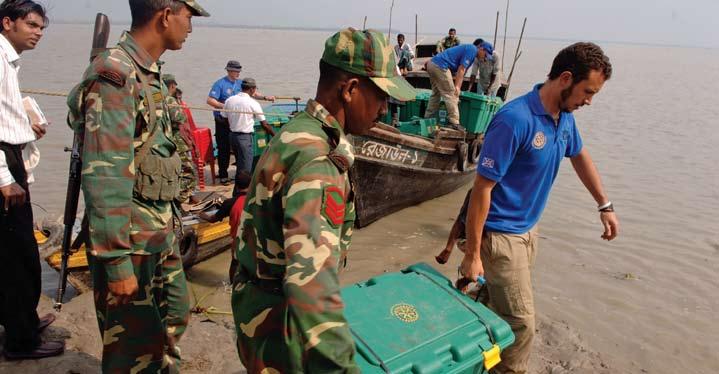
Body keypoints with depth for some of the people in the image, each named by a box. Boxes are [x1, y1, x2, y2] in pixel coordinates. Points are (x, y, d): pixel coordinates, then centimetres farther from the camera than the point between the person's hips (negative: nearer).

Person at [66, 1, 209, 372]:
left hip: (161, 234, 9)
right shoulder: (115, 76, -19)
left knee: (174, 319, 22)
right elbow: (104, 178, -24)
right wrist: (117, 262, -23)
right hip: (130, 242, -9)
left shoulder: (149, 74, 10)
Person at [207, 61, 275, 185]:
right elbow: (210, 100, -13)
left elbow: (252, 93, 9)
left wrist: (265, 97, -7)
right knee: (223, 148, 0)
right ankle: (223, 175, 11)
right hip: (223, 122, -5)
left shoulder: (240, 83, 8)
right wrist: (225, 106, -22)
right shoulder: (220, 84, -9)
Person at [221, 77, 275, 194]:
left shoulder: (229, 100, 4)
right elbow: (265, 125, -8)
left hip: (232, 135, 7)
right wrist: (276, 136, 2)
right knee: (245, 169, 0)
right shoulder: (253, 103, -11)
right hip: (245, 137, -7)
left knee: (240, 166, 20)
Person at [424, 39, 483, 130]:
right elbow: (461, 69, -13)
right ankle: (453, 122, -3)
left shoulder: (467, 48, 25)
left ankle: (428, 119, 25)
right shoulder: (472, 49, -4)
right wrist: (457, 87, -14)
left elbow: (460, 72, 29)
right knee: (450, 94, -4)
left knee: (436, 93, 20)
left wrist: (458, 88, 29)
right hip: (440, 66, -10)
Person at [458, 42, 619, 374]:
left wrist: (605, 205, 26)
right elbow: (482, 188, -24)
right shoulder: (515, 120, -25)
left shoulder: (564, 116, 2)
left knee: (503, 307, 20)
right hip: (501, 234, -8)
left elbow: (580, 157, 22)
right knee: (520, 323, -3)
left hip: (528, 228, 8)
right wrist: (473, 255, -20)